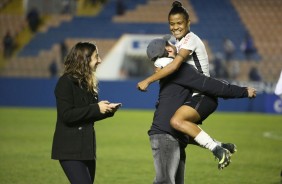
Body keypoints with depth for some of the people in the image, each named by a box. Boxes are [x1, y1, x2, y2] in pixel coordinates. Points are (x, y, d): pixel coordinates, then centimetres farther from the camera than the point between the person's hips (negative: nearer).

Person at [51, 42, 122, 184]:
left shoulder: (88, 83, 15)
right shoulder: (66, 82, -11)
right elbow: (66, 115, -19)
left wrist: (107, 110, 2)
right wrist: (96, 108, -18)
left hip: (86, 148, 9)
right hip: (70, 150, -9)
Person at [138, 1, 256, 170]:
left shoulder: (190, 39, -13)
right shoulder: (180, 42, 18)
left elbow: (175, 65, -26)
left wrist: (148, 81, -25)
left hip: (204, 96, -11)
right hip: (196, 96, 11)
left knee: (177, 121, -30)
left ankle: (218, 150, -27)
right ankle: (220, 147, 16)